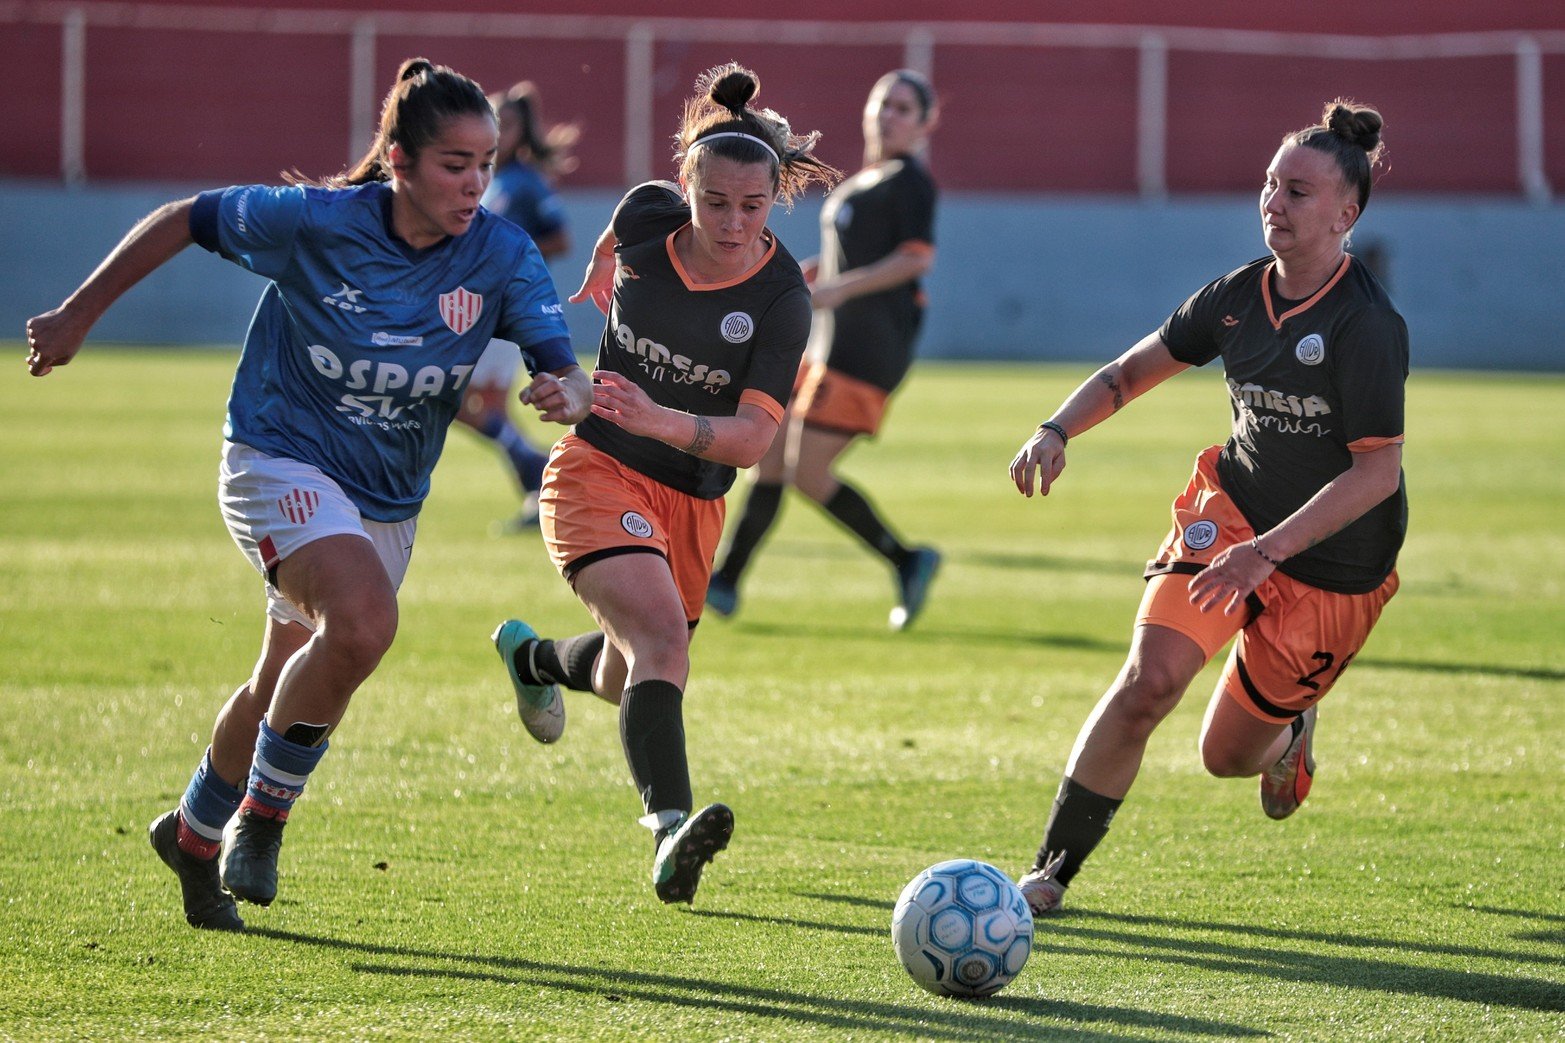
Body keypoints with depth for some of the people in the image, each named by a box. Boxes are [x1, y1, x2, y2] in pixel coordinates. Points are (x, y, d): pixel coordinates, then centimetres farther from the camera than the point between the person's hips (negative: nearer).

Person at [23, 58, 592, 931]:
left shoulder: (502, 257, -13)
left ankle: (196, 833, 45)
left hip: (388, 502, 5)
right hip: (281, 462, -5)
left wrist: (568, 393, -44)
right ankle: (261, 815, -11)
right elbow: (186, 220, -6)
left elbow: (565, 370, -19)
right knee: (364, 620, -31)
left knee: (290, 691, 18)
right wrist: (80, 314, -1)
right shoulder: (316, 222, -20)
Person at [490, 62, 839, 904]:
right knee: (661, 634, -27)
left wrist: (659, 421, -40)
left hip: (693, 502, 2)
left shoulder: (781, 299, -17)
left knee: (630, 677, 20)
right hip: (597, 470, -2)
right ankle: (669, 830, -40)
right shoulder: (646, 216, -12)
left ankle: (531, 655, 55)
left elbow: (753, 438, -25)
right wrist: (597, 277, 32)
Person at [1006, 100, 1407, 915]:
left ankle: (1291, 726, 45)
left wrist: (1267, 550, -30)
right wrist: (1056, 431, -8)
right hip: (1230, 511, 4)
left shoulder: (1368, 326, -22)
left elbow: (1378, 470, -24)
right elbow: (1133, 370, 10)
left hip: (1333, 563, -4)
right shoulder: (1237, 296, -3)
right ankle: (1053, 869, -12)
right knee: (1149, 678, -21)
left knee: (1227, 756, 6)